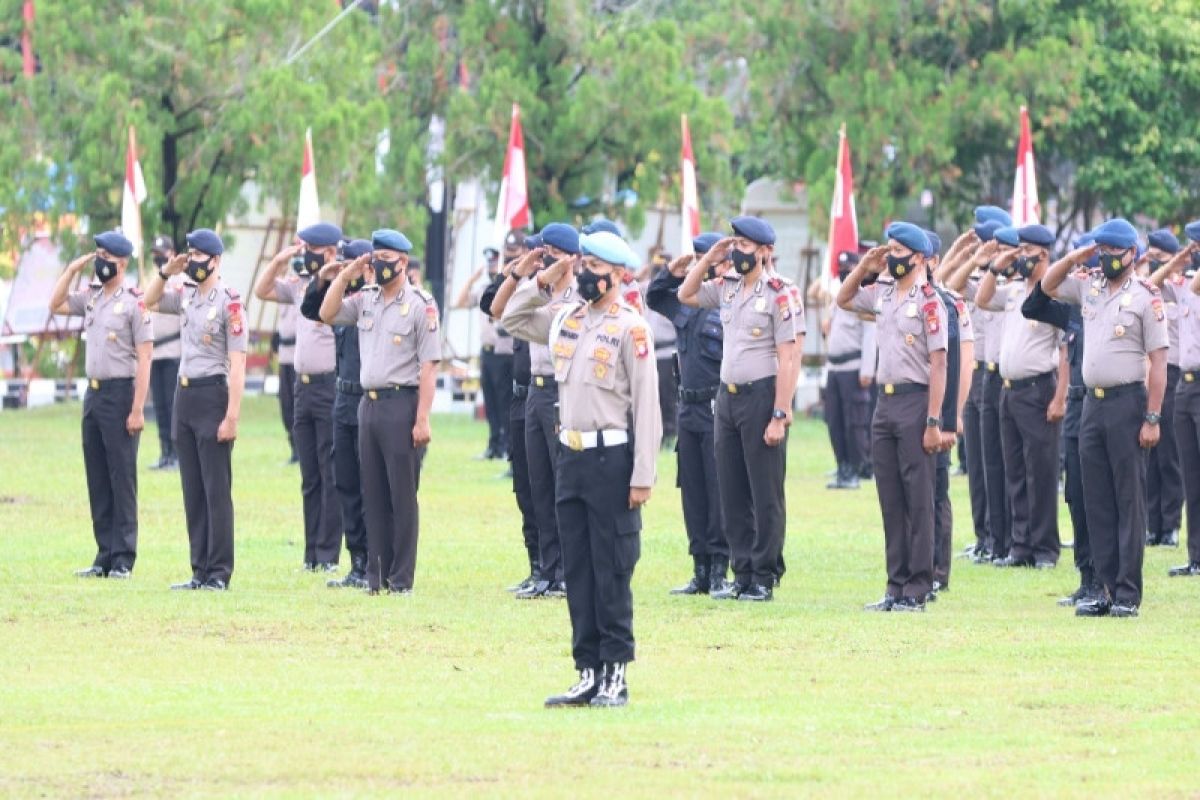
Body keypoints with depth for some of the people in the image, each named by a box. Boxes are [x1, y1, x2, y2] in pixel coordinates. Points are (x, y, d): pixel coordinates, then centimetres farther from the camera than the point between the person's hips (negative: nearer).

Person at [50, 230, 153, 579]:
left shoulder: (133, 303, -11)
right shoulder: (91, 297, 11)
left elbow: (144, 358, -14)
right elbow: (56, 305, 23)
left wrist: (137, 409, -18)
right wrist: (72, 269, 9)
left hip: (120, 393, -8)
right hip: (93, 393, 8)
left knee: (122, 478, -4)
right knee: (97, 479, 10)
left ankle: (123, 559, -1)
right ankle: (105, 557, 15)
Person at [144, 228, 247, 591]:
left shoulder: (229, 302, -12)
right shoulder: (187, 296, 10)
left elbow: (237, 364, -15)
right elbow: (150, 302, 29)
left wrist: (232, 417, -19)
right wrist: (165, 272, 9)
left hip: (212, 395, -8)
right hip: (184, 394, 8)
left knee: (217, 490, -4)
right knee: (193, 490, 10)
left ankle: (219, 573, -2)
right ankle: (200, 571, 14)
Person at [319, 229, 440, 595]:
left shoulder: (420, 306, -8)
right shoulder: (366, 300, 11)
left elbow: (428, 367, -12)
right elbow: (327, 314, 13)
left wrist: (422, 420, -17)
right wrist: (345, 275, 3)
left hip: (401, 404, -7)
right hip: (368, 402, 7)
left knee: (402, 495, -3)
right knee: (373, 496, 9)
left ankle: (401, 579, 0)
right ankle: (376, 575, 14)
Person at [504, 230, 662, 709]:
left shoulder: (630, 328, -9)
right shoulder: (566, 318, 11)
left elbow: (647, 405, -12)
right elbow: (512, 319, 26)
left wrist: (642, 476, -16)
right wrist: (544, 282, 8)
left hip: (612, 458, -7)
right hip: (571, 455, 7)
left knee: (612, 573, -3)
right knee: (577, 572, 9)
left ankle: (616, 676, 2)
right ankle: (589, 674, 15)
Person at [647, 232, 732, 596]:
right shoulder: (685, 300, 11)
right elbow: (653, 298, 28)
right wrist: (671, 274, 11)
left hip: (718, 411, -8)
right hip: (688, 409, 8)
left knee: (719, 493, -4)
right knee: (692, 491, 10)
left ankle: (719, 570, 1)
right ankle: (701, 570, 16)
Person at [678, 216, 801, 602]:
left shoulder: (780, 294, -12)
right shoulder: (727, 287, 10)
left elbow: (789, 360, -15)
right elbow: (685, 295, 24)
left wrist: (780, 416, -19)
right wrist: (708, 259, 9)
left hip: (762, 396, -8)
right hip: (727, 396, 8)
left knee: (766, 495, -1)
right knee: (732, 493, 9)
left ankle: (764, 578, 4)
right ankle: (743, 575, 16)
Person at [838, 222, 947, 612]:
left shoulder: (928, 301, -10)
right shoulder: (882, 294, 11)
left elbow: (938, 364, -14)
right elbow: (843, 300, 29)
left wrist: (933, 422, -18)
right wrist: (864, 268, 11)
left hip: (916, 401, -8)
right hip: (886, 402, 8)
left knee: (918, 501, -3)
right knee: (891, 501, 9)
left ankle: (917, 591, -2)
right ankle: (896, 587, 14)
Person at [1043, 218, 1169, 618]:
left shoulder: (1145, 297, -7)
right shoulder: (1089, 288, 11)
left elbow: (1158, 361, -10)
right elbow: (1048, 285, 24)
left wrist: (1152, 418, -15)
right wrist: (1074, 258, 5)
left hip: (1127, 403, -7)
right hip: (1092, 402, 7)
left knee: (1129, 499, -4)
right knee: (1097, 502, 7)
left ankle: (1128, 594, -3)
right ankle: (1108, 589, 12)